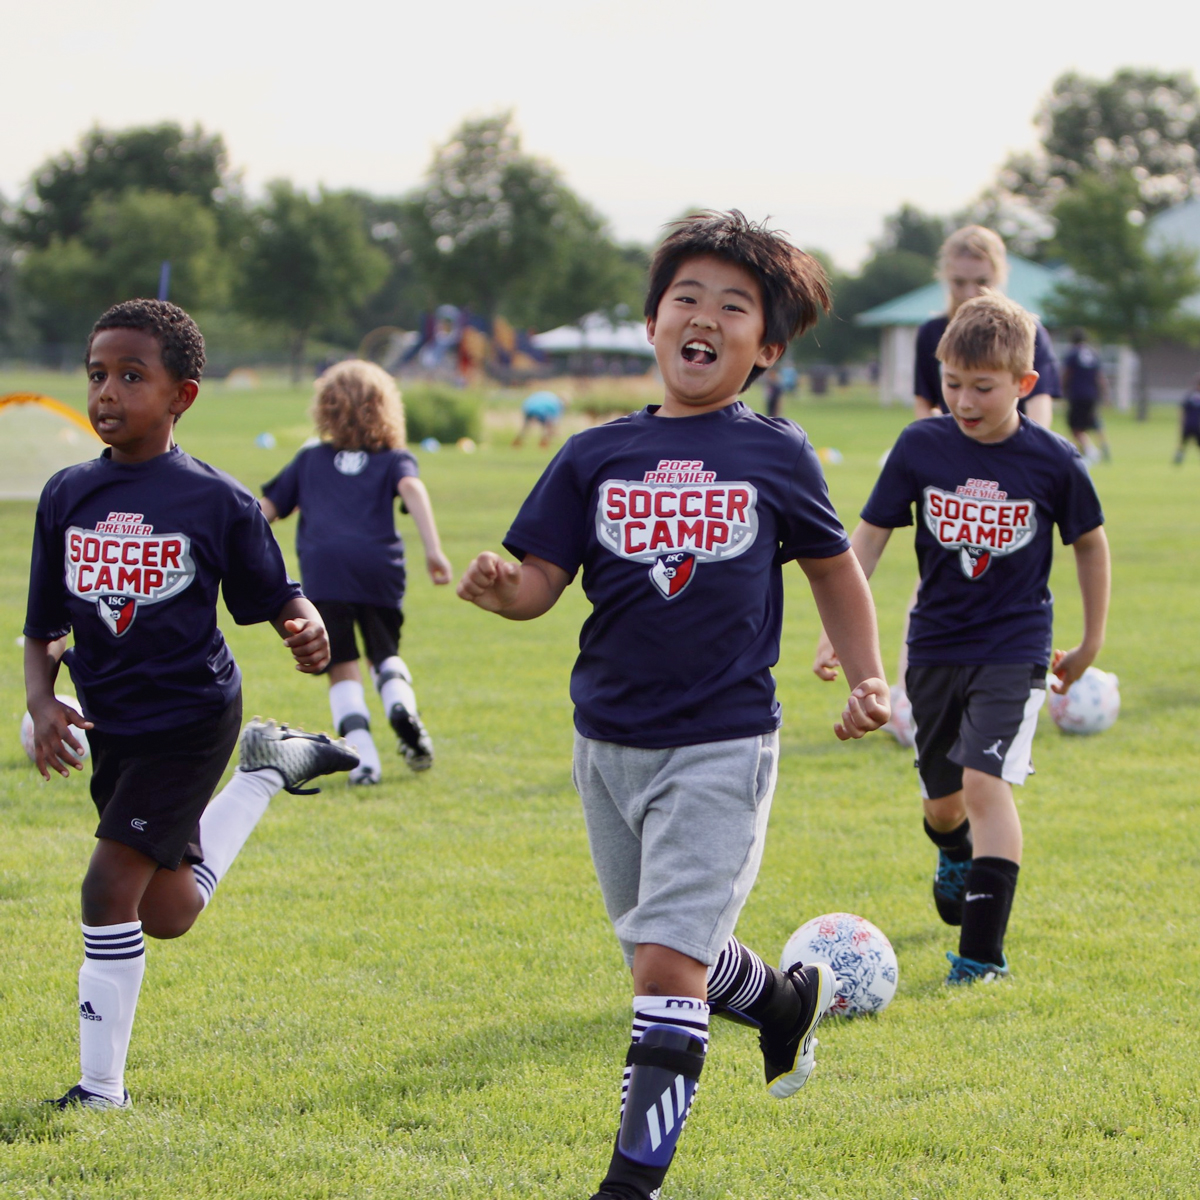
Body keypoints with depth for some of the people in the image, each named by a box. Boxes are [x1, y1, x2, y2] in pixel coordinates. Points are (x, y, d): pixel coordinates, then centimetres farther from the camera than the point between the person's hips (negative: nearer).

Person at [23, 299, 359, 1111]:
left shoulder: (217, 502, -11)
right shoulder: (68, 497, 0)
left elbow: (276, 595, -3)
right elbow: (45, 625, 6)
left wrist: (307, 628, -26)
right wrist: (41, 701, -11)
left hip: (189, 717, -6)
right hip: (111, 723, 6)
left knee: (111, 885, -16)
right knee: (166, 913, 17)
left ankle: (102, 1087, -3)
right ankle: (269, 768, 41)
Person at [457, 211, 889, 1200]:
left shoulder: (777, 457, -2)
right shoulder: (596, 458, 1)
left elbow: (833, 568, 11)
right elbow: (542, 577, -2)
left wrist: (869, 677, 1)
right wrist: (501, 588, -24)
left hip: (723, 747, -4)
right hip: (610, 744, 4)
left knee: (667, 962, -13)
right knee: (663, 955, 19)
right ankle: (789, 997, 50)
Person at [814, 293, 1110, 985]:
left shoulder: (1054, 462, -10)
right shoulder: (921, 447, -7)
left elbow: (1090, 542, 6)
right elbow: (869, 537, 1)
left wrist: (1091, 643, 11)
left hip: (1015, 648, -3)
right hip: (935, 646, 3)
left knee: (985, 780, -20)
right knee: (942, 802, 14)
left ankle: (984, 952, -15)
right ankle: (957, 857, 52)